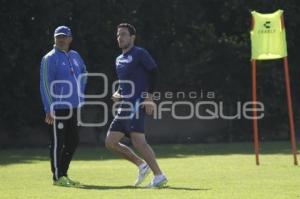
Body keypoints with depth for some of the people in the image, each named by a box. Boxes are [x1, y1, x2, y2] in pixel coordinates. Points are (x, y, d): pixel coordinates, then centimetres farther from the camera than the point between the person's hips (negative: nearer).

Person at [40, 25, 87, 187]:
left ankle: (63, 174, 21)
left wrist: (80, 94, 20)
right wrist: (49, 110, -19)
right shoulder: (50, 59, -8)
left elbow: (83, 74, 31)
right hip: (58, 108, -7)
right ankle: (57, 177, 1)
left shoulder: (75, 56, 12)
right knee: (58, 143, -4)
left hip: (74, 107, 7)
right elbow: (45, 85, -13)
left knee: (73, 142, 10)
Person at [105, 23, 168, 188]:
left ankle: (159, 176, -16)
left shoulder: (139, 54, -4)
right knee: (110, 142, 5)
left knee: (137, 140, -21)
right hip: (125, 106, 9)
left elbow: (153, 72, -10)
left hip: (137, 103, -9)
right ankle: (141, 165, 14)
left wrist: (149, 97, -17)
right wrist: (117, 93, 9)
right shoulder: (119, 60, 21)